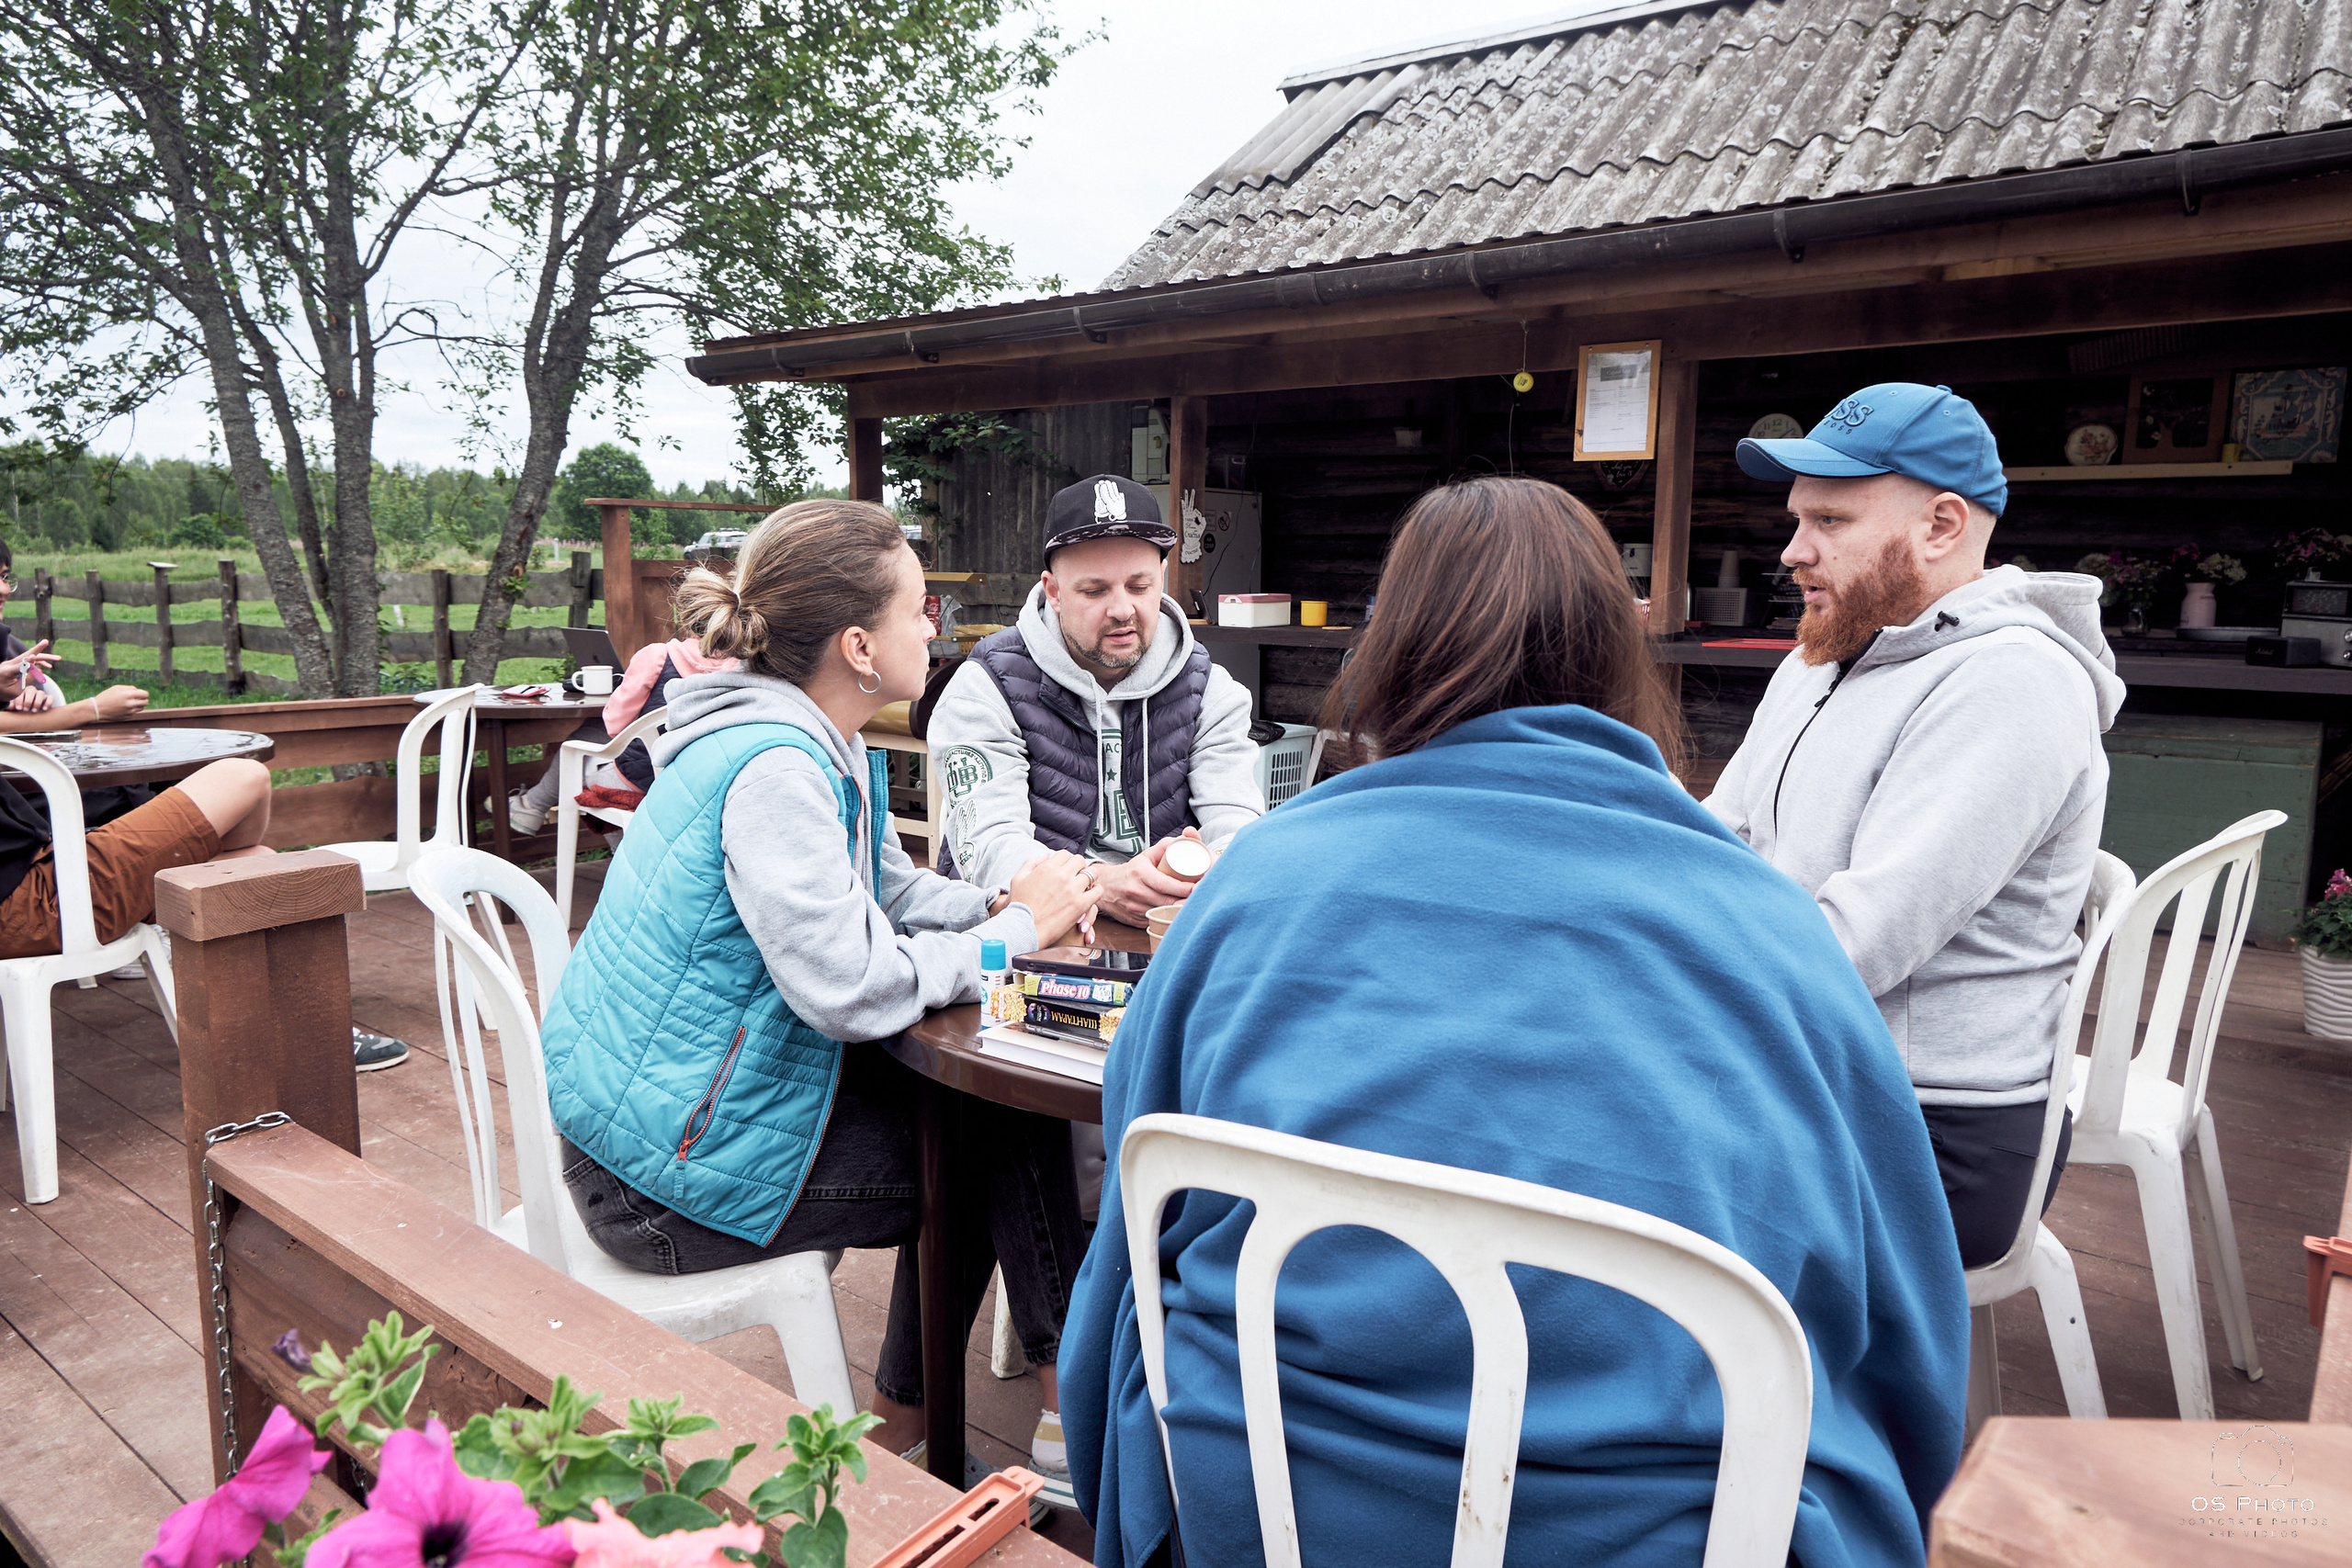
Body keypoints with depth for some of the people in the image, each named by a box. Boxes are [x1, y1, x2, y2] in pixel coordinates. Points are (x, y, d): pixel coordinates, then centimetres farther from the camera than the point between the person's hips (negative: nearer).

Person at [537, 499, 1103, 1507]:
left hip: (653, 1105, 10)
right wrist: (1015, 931, -16)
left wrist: (1001, 902, -6)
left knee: (963, 1107, 13)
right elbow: (855, 989, -29)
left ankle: (904, 1422, 27)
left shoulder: (812, 742, 4)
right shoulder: (776, 767, -26)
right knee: (1009, 1138, -3)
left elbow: (884, 890, 13)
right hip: (668, 1175, -9)